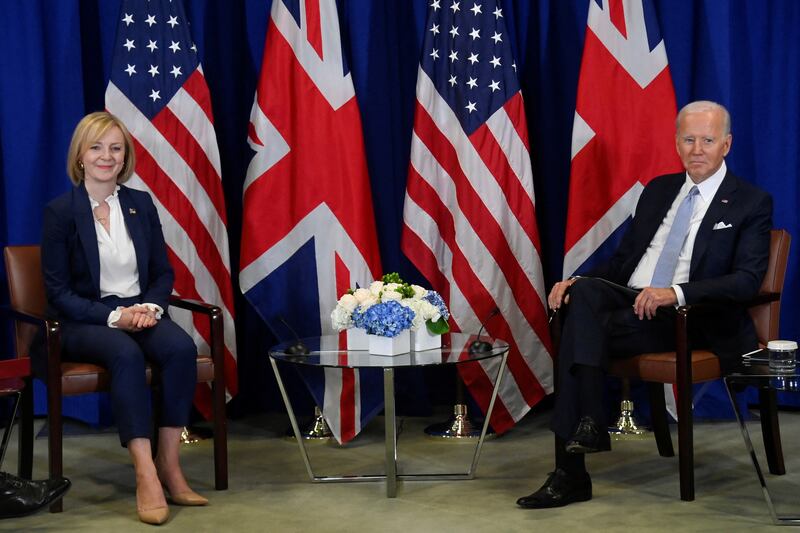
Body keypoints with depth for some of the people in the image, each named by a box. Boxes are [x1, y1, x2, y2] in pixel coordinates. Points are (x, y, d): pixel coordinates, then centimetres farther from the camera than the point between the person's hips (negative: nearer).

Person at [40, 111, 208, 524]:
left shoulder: (141, 204, 10)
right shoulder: (60, 211, -3)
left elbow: (163, 272, 12)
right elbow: (58, 292, -6)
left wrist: (151, 307, -10)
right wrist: (113, 316, -19)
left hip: (140, 312, 4)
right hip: (82, 321, -4)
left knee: (181, 347, -29)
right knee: (126, 354, -37)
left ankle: (169, 465, -25)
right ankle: (145, 475, -39)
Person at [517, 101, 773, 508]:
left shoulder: (751, 203, 2)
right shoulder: (658, 190, 19)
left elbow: (747, 280, -11)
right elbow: (622, 260, 21)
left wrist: (675, 292, -26)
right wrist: (576, 281, -1)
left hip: (692, 322, -5)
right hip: (630, 301, 5)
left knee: (582, 328, -29)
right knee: (584, 294, -29)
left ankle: (571, 473, -26)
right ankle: (589, 420, -31)